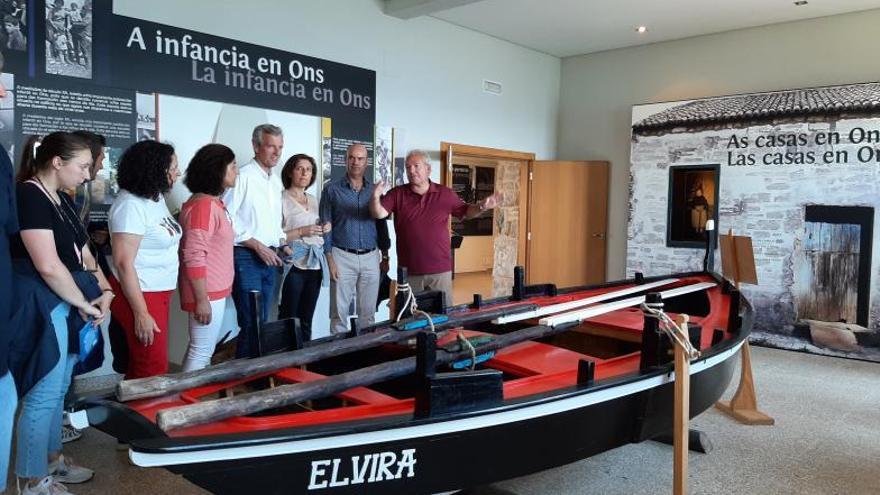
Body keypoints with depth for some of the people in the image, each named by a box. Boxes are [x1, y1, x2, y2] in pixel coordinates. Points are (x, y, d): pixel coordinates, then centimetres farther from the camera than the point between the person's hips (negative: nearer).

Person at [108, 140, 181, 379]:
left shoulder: (156, 198, 7)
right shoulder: (131, 205, -18)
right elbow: (123, 263, -20)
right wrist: (141, 314, -20)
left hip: (160, 293, 8)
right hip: (140, 296, -8)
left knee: (139, 366, 17)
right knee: (154, 369, 0)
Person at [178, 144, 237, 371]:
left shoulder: (213, 203, 12)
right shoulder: (203, 205, -19)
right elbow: (194, 257, -23)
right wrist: (202, 300, -22)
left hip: (214, 290, 10)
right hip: (207, 293, -10)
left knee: (202, 350, 16)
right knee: (201, 352, -1)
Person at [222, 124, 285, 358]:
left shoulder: (276, 181, 15)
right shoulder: (243, 176, -10)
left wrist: (282, 243, 8)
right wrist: (257, 246, -15)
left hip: (269, 258, 8)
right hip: (246, 257, -8)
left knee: (262, 322, 13)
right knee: (251, 324, -8)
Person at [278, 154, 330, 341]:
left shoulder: (313, 200, 17)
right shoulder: (282, 200, -4)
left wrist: (324, 229, 8)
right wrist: (301, 232, -19)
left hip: (315, 264, 6)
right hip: (294, 265, -6)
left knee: (306, 321, 9)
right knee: (289, 319, -6)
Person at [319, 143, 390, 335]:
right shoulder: (332, 189, 1)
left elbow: (381, 225, 15)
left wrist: (385, 256, 11)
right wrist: (330, 259, -8)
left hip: (371, 257, 3)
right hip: (343, 257, -3)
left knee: (368, 312, 8)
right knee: (339, 312, 0)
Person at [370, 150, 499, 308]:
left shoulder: (445, 194, 3)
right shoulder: (397, 194, 0)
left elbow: (465, 211, 14)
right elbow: (379, 214, -11)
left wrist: (481, 207, -6)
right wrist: (375, 198, -32)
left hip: (441, 270, 1)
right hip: (409, 271, 0)